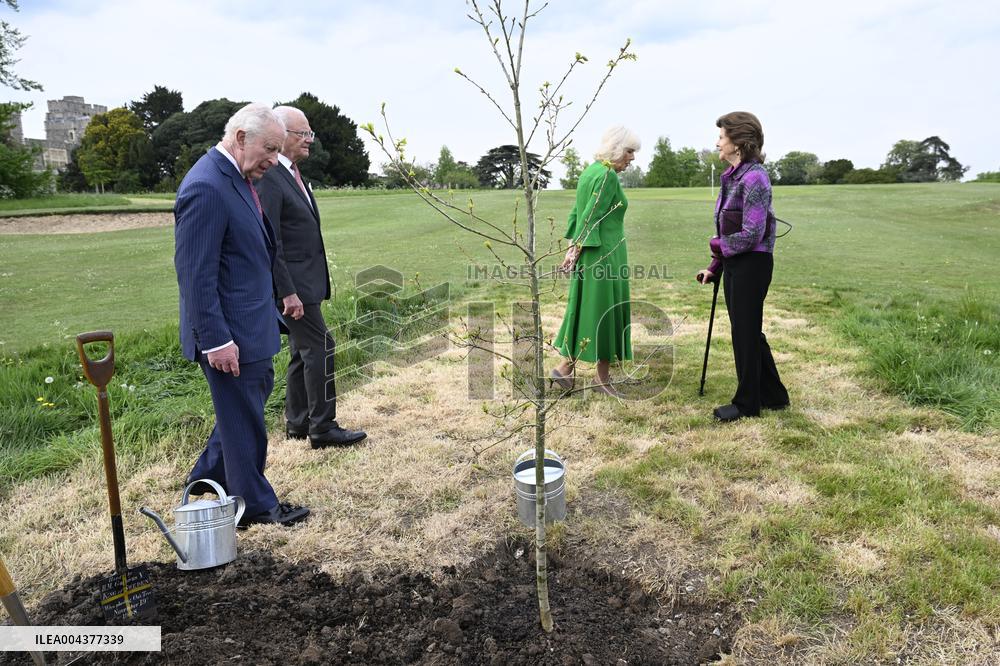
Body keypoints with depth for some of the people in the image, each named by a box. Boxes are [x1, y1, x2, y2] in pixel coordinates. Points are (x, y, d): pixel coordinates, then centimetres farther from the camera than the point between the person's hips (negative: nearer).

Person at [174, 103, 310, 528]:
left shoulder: (237, 177, 9)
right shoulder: (205, 188, -22)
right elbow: (195, 273, -24)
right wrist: (216, 340, -23)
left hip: (251, 319, 10)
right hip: (228, 331, -10)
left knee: (256, 393, 23)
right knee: (243, 417, 5)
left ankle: (208, 474, 40)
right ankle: (255, 504, 24)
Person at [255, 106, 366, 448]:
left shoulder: (292, 174, 14)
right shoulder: (269, 177, -16)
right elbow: (270, 242, -20)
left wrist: (298, 286, 16)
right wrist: (288, 292, -22)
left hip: (305, 279, 10)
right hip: (292, 283, -10)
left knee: (303, 351, 14)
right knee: (320, 347, -6)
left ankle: (297, 424, 24)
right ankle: (323, 427, 5)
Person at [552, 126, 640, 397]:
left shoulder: (591, 171, 13)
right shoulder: (607, 176, -15)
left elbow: (578, 212, 15)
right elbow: (591, 216, -18)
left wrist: (574, 248, 14)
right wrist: (576, 251, -15)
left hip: (588, 254, 9)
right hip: (605, 253, -9)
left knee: (586, 308, 13)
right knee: (604, 310, -1)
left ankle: (566, 366, 16)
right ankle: (602, 378, 9)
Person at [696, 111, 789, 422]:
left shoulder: (754, 177, -18)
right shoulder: (732, 176, 10)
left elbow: (751, 234, -21)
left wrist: (718, 244, -6)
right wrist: (714, 267, 14)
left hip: (751, 265, -9)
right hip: (734, 263, 9)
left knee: (745, 332, 2)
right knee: (748, 331, 16)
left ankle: (747, 403, 18)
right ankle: (773, 395, 31)